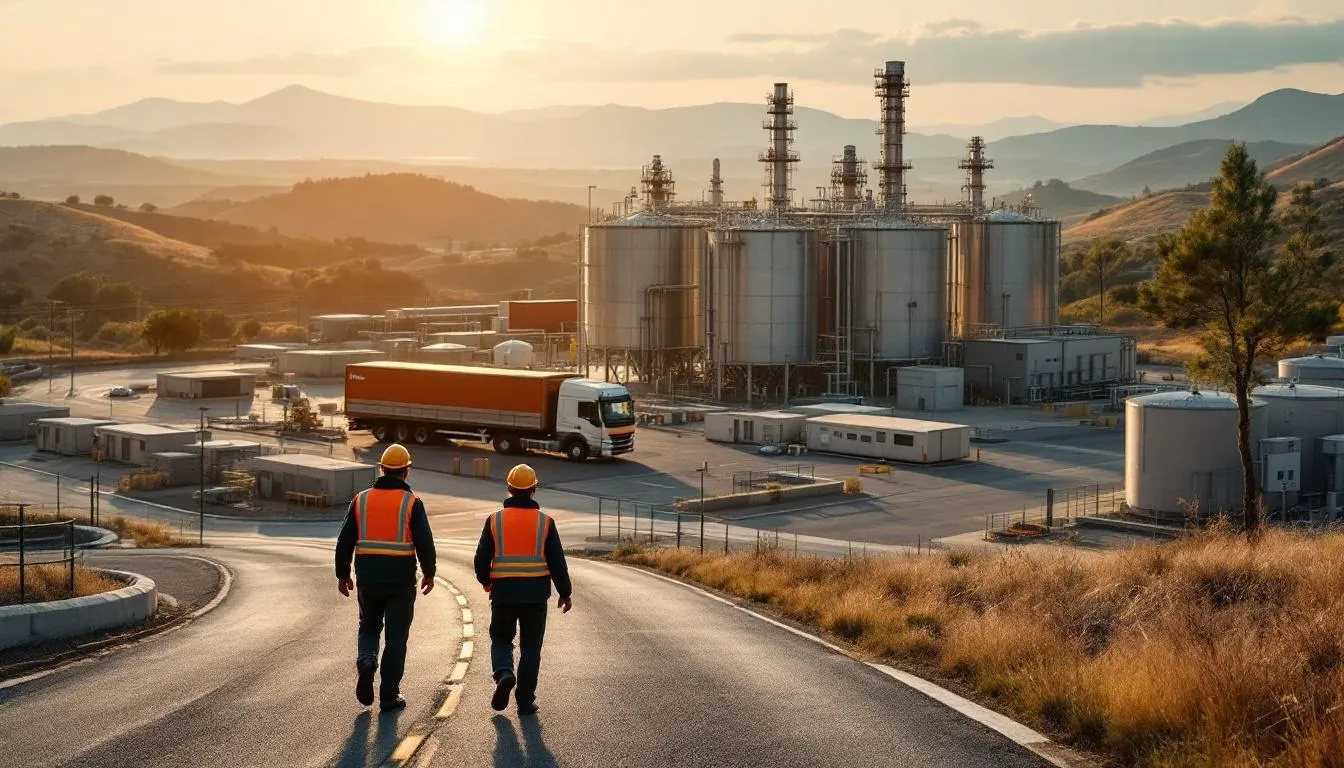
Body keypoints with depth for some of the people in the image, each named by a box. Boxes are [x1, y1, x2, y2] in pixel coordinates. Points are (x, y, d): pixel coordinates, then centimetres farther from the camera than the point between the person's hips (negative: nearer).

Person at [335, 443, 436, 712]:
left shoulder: (362, 499, 2)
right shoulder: (412, 503, -6)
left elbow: (345, 541, 2)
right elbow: (425, 542, -11)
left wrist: (342, 574, 12)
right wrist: (429, 573, 4)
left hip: (368, 578, 2)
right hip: (401, 579, -2)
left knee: (369, 626, 22)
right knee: (396, 637, 6)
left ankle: (366, 662, -7)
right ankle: (389, 696, 6)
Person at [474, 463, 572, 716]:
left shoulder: (495, 520, -2)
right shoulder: (545, 522, -3)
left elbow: (482, 559, 0)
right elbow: (557, 562, -2)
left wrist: (486, 582, 19)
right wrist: (565, 593, 9)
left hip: (503, 593, 0)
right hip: (535, 595, 0)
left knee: (501, 639, 18)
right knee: (530, 647, 8)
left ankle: (504, 673, -10)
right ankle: (525, 701, 7)